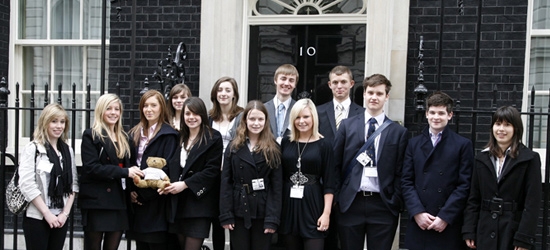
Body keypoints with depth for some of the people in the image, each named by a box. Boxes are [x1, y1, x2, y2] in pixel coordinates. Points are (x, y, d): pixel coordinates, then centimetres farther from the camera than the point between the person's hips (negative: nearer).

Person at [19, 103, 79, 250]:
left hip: (61, 218, 5)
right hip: (37, 217, -4)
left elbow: (73, 183, 9)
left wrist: (65, 212, -3)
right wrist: (46, 213, -14)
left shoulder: (68, 150, 11)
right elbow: (27, 184, -12)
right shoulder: (32, 149, -4)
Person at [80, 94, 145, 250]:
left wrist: (134, 173, 0)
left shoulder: (124, 137, 17)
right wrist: (124, 172, -21)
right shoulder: (91, 136, -3)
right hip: (96, 202, -6)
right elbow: (91, 168, -14)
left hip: (119, 202, 6)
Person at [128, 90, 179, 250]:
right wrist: (131, 190, -1)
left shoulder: (168, 134, -8)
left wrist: (143, 193, -12)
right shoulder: (135, 133, 13)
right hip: (138, 200, 6)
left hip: (156, 202, -6)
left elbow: (166, 168, -13)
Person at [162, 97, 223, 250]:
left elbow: (212, 170, -11)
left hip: (199, 202, -6)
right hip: (179, 202, 6)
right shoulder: (180, 138, 17)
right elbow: (173, 168, 17)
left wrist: (185, 184, -14)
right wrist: (168, 185, -3)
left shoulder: (213, 138, -3)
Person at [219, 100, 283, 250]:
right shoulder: (234, 147, 4)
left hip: (263, 212, -1)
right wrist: (225, 215, -7)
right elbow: (226, 182, 1)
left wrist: (273, 218, -12)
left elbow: (277, 186, -5)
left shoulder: (273, 149, 0)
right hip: (238, 211, 1)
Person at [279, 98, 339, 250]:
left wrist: (326, 213, -10)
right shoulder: (286, 142, 6)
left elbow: (329, 182, -4)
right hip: (288, 204, 3)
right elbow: (279, 175, 10)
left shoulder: (323, 145, -2)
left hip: (312, 204, -3)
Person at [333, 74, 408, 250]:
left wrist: (396, 203, -4)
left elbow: (399, 173, 3)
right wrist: (336, 198, 2)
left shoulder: (398, 132, 5)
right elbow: (336, 164, 7)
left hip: (383, 205, 0)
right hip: (350, 203, 1)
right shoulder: (347, 125, 7)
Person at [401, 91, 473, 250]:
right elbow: (406, 181, 6)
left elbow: (464, 185, -3)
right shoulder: (414, 144, 12)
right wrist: (417, 212, -7)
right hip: (418, 223, 2)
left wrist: (445, 217, -10)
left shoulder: (463, 145, 3)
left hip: (449, 225, -2)